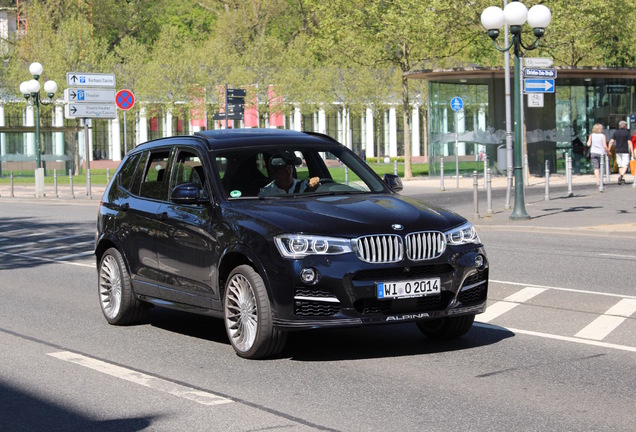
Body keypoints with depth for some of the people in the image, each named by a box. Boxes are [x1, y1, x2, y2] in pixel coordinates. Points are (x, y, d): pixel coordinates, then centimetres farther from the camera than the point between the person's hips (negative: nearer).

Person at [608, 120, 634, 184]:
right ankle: (621, 175, -29)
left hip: (618, 151, 4)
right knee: (625, 165, -5)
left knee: (620, 165, 12)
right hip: (625, 151, -4)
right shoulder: (627, 132, -4)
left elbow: (611, 141, 0)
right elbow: (629, 143, -8)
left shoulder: (616, 133, 7)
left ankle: (623, 179, 16)